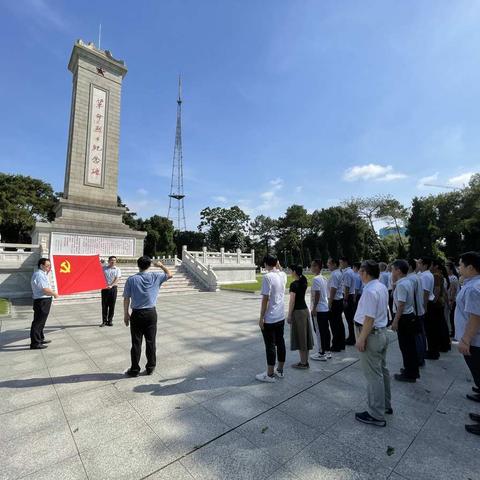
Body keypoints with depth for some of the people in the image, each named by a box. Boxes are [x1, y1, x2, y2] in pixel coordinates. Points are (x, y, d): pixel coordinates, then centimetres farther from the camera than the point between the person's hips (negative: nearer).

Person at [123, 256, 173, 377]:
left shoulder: (131, 279, -8)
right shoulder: (155, 276, -5)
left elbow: (126, 298, -4)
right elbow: (170, 274, 11)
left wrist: (126, 314, 6)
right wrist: (161, 265, 22)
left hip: (137, 314, -1)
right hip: (151, 313, 1)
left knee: (136, 343, 9)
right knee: (151, 341, 11)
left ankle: (135, 370, 20)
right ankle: (150, 368, 22)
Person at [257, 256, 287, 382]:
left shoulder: (267, 277, -19)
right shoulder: (283, 275, 1)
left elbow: (265, 299, -20)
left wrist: (261, 318, -13)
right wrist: (278, 265, 12)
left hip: (269, 319, -7)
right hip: (281, 317, 7)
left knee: (270, 346, 4)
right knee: (280, 343, 16)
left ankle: (270, 375, 17)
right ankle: (280, 370, 31)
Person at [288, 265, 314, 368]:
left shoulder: (294, 284, -18)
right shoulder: (304, 282, 5)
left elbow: (292, 301, -19)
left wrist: (289, 315, -13)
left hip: (297, 311, -8)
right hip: (305, 309, 8)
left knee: (299, 337, 2)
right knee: (305, 335, 13)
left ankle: (303, 363, 11)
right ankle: (306, 361, 23)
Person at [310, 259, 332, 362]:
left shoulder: (316, 279, -17)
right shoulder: (324, 278, 10)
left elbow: (317, 294, -21)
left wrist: (314, 308, -17)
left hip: (318, 309, -9)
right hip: (325, 308, 9)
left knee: (320, 331, -1)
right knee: (326, 330, 14)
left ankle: (322, 354, 8)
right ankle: (327, 351, 23)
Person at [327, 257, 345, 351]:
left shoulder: (334, 274, -19)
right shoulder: (339, 273, 12)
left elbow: (333, 290, -22)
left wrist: (329, 304, -18)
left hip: (335, 302, -10)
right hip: (340, 300, 10)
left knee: (334, 324, 0)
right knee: (339, 323, 16)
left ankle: (336, 346, 10)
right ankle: (341, 344, 27)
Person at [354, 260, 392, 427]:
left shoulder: (370, 291, -25)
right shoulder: (382, 287, 5)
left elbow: (369, 319, -26)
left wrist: (361, 339, -20)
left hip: (371, 335, -10)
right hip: (382, 332, 10)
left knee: (373, 375, 3)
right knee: (382, 370, 22)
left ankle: (376, 415, 16)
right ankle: (385, 405, 39)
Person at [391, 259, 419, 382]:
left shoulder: (401, 285, -22)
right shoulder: (409, 281, 8)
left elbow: (401, 305, -24)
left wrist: (395, 321, -20)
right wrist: (395, 283, 8)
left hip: (404, 318, -10)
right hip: (410, 316, 10)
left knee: (405, 346, 3)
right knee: (410, 345, 20)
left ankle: (409, 374, 15)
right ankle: (413, 370, 34)